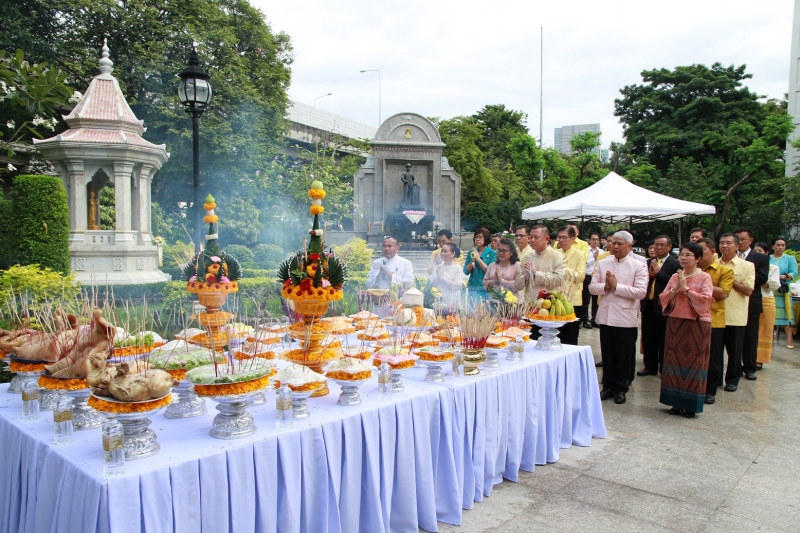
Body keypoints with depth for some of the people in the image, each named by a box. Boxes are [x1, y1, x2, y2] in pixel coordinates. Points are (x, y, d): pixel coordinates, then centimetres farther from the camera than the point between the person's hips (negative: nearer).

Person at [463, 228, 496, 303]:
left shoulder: (492, 254, -1)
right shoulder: (471, 252, 11)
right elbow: (466, 271, 5)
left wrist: (478, 259, -12)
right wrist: (472, 261, -10)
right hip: (472, 288, 3)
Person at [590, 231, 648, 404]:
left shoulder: (638, 266, -4)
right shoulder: (602, 263, 7)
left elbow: (641, 292, -15)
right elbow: (592, 287, 3)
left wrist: (616, 286, -16)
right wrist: (605, 287, -16)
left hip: (625, 317, -3)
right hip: (605, 315, 3)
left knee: (624, 355, 8)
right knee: (607, 354, 12)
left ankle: (620, 388, 22)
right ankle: (608, 386, 25)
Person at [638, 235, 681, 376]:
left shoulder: (674, 264, -5)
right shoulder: (649, 262, 12)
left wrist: (659, 272, -17)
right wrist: (648, 274, -11)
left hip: (663, 306, -5)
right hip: (647, 304, 5)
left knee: (663, 340, 4)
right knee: (648, 338, 11)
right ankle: (650, 367, 22)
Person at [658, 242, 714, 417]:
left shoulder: (704, 277, -4)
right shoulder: (675, 276, 10)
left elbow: (705, 300, -15)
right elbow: (664, 299, 6)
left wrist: (686, 288, -14)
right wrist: (675, 288, -9)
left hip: (697, 325, -4)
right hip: (675, 323, 5)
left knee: (693, 362, 0)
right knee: (675, 360, 6)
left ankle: (691, 405, 11)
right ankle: (677, 402, 16)